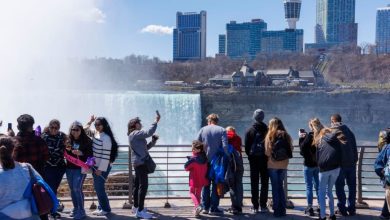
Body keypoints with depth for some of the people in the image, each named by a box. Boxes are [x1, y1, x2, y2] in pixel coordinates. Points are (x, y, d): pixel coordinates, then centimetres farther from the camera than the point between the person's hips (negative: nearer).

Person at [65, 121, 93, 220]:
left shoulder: (86, 141, -6)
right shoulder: (68, 140, 4)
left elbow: (90, 154, -7)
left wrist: (81, 153, -22)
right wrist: (67, 150, -9)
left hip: (81, 168, -5)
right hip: (69, 168, 5)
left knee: (77, 188, -11)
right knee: (72, 189, 11)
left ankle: (81, 211, -1)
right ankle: (75, 208, 26)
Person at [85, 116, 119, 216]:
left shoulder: (106, 138, -20)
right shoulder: (95, 133, 4)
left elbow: (106, 155, -21)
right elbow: (85, 130, 20)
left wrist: (100, 169, -20)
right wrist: (90, 121, 6)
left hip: (102, 167, -8)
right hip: (95, 165, 8)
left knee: (99, 187, -3)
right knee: (97, 187, 13)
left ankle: (106, 209, 12)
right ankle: (101, 207, 25)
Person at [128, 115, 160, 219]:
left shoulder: (136, 135, 21)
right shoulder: (135, 134, -12)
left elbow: (145, 147, 23)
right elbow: (149, 132, -27)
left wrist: (153, 141, 7)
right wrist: (156, 121, -19)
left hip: (139, 163, 11)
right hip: (141, 162, -11)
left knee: (137, 185, 15)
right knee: (143, 185, -13)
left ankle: (136, 207, 23)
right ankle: (140, 211, -14)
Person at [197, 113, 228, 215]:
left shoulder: (203, 130, 3)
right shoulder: (222, 130, -2)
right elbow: (225, 146, -13)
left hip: (205, 161, 2)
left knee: (205, 184, 13)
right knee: (216, 184, 6)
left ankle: (205, 207, 13)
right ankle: (213, 208, 5)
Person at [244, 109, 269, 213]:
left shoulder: (249, 131, -3)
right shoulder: (267, 130, -5)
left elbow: (246, 146, -1)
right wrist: (268, 155, 10)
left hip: (253, 159, 0)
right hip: (265, 159, 0)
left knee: (254, 183, 5)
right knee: (264, 183, 7)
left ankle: (255, 206, 5)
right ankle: (263, 206, 5)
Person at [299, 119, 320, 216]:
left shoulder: (309, 136, -17)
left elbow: (302, 149, -14)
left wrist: (301, 138, -4)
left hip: (309, 164, -5)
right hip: (319, 164, 5)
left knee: (309, 186, 3)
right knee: (318, 186, 15)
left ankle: (310, 208, 5)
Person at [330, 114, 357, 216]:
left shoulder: (331, 131, 0)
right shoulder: (348, 130, 12)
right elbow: (354, 147, 10)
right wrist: (355, 160, 12)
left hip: (339, 162, -3)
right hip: (351, 162, 3)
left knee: (339, 186, 4)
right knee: (352, 186, 11)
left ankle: (342, 209, 4)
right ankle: (352, 209, 14)